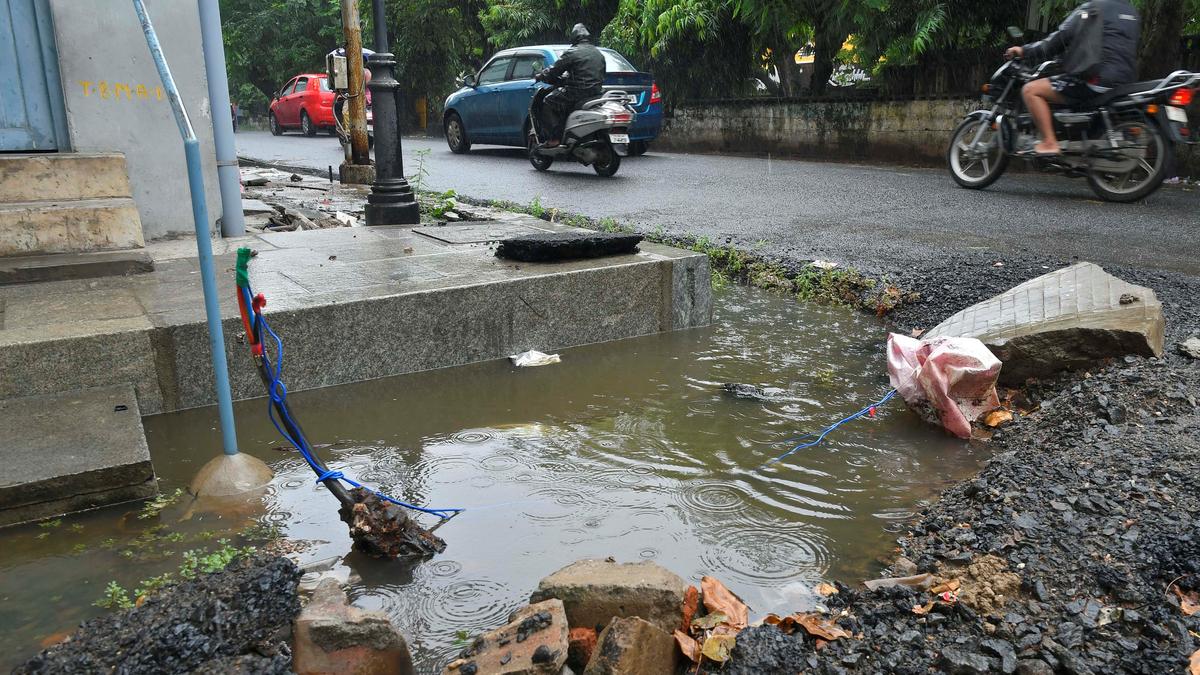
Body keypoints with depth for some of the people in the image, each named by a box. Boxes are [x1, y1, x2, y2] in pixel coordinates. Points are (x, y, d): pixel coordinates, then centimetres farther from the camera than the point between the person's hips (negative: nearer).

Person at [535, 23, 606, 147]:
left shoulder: (571, 53, -6)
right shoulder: (599, 53, 17)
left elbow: (554, 71, -5)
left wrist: (540, 76, 15)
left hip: (579, 92, -8)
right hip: (597, 92, 8)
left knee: (548, 102, 6)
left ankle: (555, 138, -5)